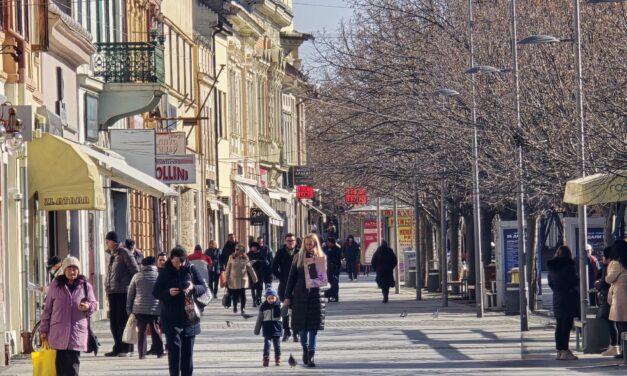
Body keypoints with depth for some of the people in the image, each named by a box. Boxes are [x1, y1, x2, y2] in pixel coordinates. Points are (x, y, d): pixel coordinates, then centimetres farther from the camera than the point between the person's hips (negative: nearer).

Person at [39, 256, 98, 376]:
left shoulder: (85, 286, 7)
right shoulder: (56, 285, 6)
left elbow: (94, 304, 15)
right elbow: (47, 308, 9)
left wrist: (88, 307, -10)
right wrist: (44, 330, 8)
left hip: (77, 331, -1)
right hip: (58, 332, 1)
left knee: (73, 363, -8)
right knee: (60, 364, 1)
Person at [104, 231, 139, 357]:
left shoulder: (124, 253, -6)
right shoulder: (112, 255, 17)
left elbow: (135, 271, -9)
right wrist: (107, 287, 16)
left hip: (123, 292, -8)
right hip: (112, 292, 8)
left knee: (123, 320, -5)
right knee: (113, 320, 7)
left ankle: (126, 349, -1)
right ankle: (118, 348, 13)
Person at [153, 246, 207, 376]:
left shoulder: (191, 270, 0)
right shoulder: (165, 272, -2)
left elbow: (203, 287, 1)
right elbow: (155, 292, -1)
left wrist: (193, 288, -20)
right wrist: (168, 292, -20)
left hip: (189, 316, 2)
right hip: (171, 318, -2)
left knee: (188, 349, 8)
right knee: (174, 347, -7)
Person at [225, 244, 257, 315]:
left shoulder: (245, 259, 1)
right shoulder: (232, 258, -2)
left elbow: (250, 268, 6)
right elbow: (228, 269, 2)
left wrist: (254, 277, 4)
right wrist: (226, 279, 0)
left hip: (243, 279, 0)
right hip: (234, 279, 0)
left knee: (243, 294, -4)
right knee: (235, 294, 5)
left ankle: (243, 309, 2)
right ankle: (235, 307, 26)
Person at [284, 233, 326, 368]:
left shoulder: (321, 257, 6)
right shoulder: (299, 257, 6)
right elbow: (292, 277, 5)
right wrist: (287, 296, 1)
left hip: (315, 295, -1)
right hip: (300, 295, 1)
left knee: (313, 327, -4)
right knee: (302, 326, 6)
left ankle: (311, 356, -3)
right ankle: (305, 349, 29)